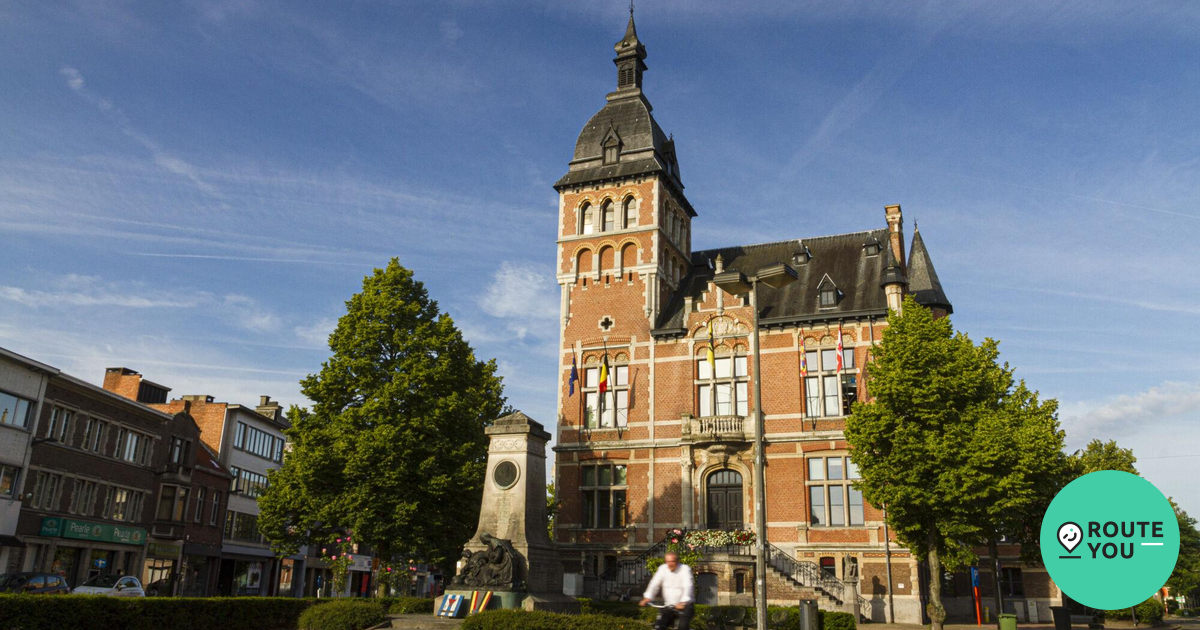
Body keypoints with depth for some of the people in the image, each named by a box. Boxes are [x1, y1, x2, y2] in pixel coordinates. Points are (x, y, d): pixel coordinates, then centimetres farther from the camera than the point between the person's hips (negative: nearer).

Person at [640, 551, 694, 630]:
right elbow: (655, 584, -10)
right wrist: (647, 597, -27)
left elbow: (687, 586, -25)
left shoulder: (685, 569, -12)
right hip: (668, 606, 4)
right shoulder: (662, 569, -1)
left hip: (684, 605, -4)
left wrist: (683, 602, -42)